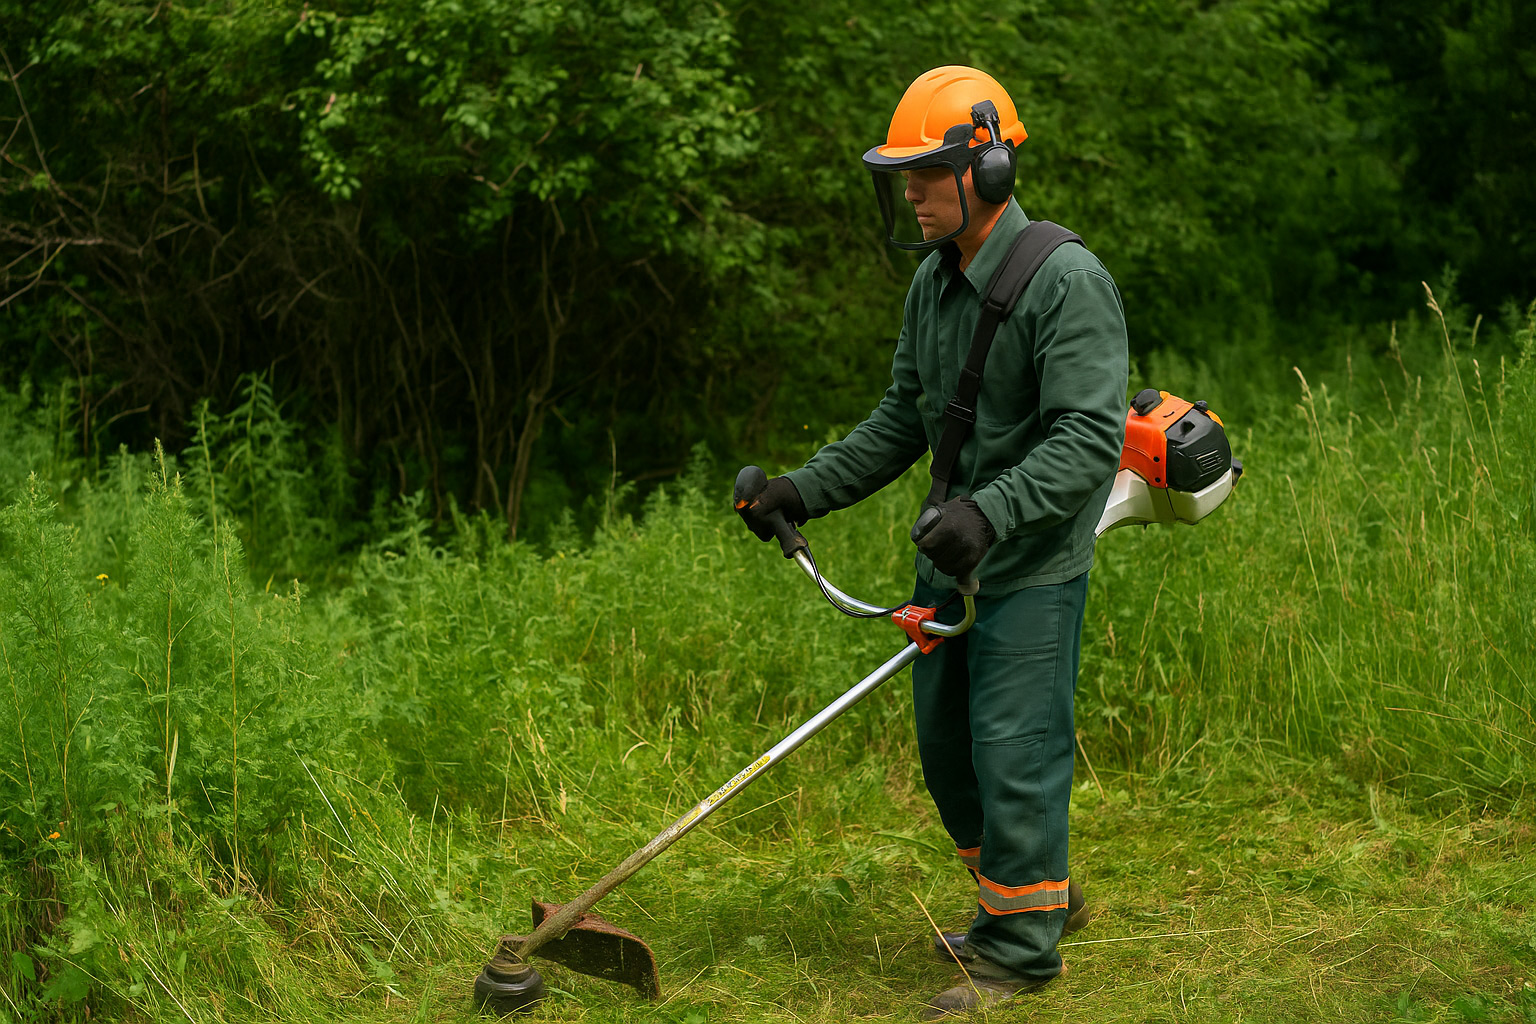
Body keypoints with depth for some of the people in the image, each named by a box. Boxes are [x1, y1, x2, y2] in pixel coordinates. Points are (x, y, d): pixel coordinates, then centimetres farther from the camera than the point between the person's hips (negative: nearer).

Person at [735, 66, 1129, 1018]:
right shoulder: (934, 282, 8)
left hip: (1032, 567, -8)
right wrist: (803, 490, 6)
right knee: (948, 746, 15)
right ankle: (1041, 895, 35)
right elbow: (902, 421, 16)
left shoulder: (1068, 281, -19)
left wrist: (992, 511, -39)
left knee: (1014, 752, -3)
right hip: (950, 557, 8)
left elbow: (1087, 439, -25)